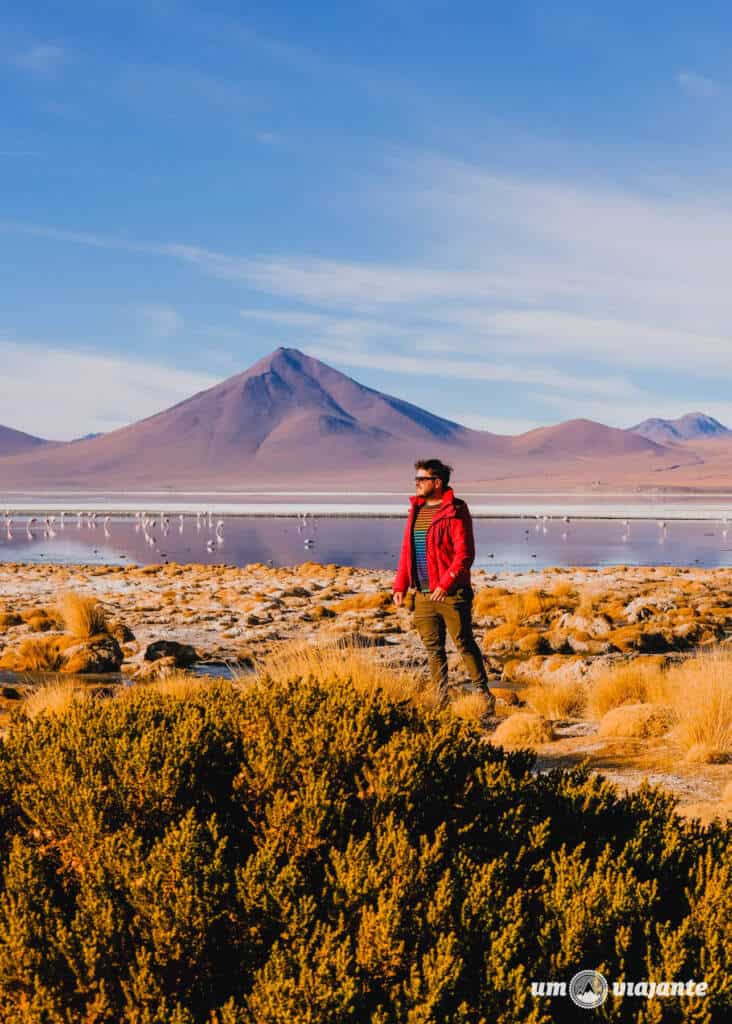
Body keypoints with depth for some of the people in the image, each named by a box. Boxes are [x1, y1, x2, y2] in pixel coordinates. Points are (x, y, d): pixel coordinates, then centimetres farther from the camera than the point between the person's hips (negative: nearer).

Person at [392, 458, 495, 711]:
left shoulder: (455, 512, -11)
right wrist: (400, 585, 9)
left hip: (451, 593, -7)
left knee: (464, 643, -1)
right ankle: (441, 697, 20)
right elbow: (407, 550, 16)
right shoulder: (416, 510, 12)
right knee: (433, 647, 11)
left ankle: (484, 696, 10)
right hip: (423, 594, 7)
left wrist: (445, 584, -24)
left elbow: (465, 554, -16)